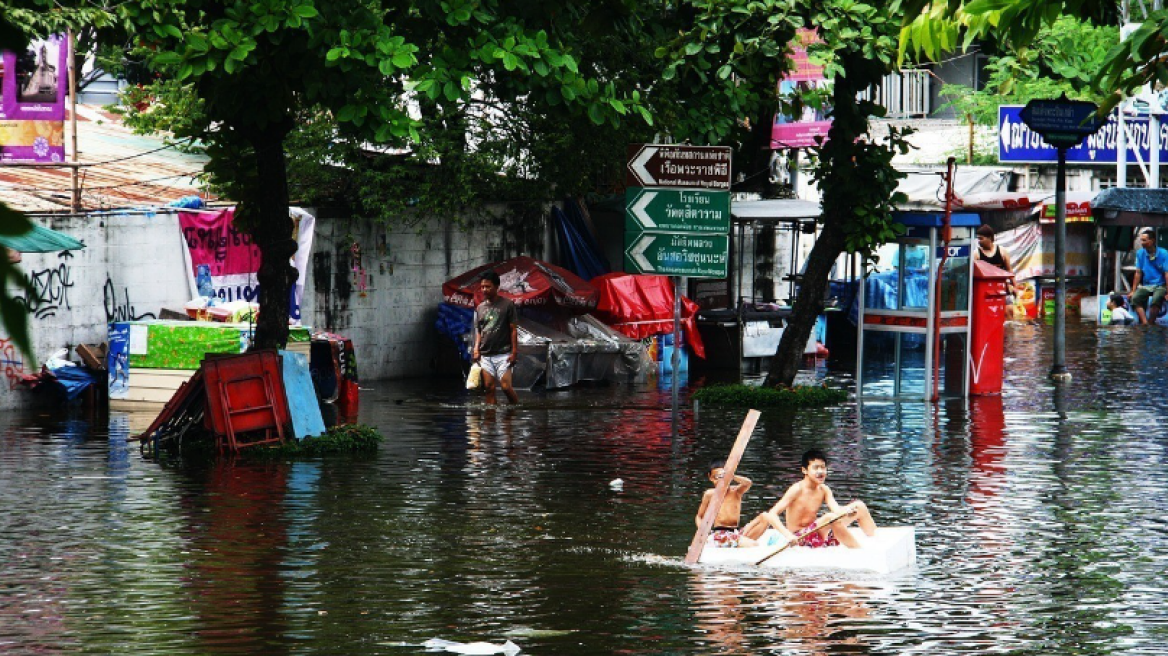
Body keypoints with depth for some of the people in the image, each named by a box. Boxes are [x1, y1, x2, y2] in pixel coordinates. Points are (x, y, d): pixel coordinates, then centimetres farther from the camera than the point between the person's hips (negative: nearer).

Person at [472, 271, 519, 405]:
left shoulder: (507, 305, -2)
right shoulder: (480, 308, 13)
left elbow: (513, 330, -3)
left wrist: (514, 352, -8)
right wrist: (476, 350, 4)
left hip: (503, 354, -5)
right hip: (485, 356, 5)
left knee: (506, 387, -12)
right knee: (489, 388, -1)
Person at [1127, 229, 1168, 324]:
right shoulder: (1140, 253, 3)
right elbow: (1138, 273, 6)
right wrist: (1133, 291, 3)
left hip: (1160, 286, -4)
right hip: (1145, 286, 4)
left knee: (1155, 300, -36)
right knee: (1135, 298, -27)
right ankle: (1145, 323, -34)